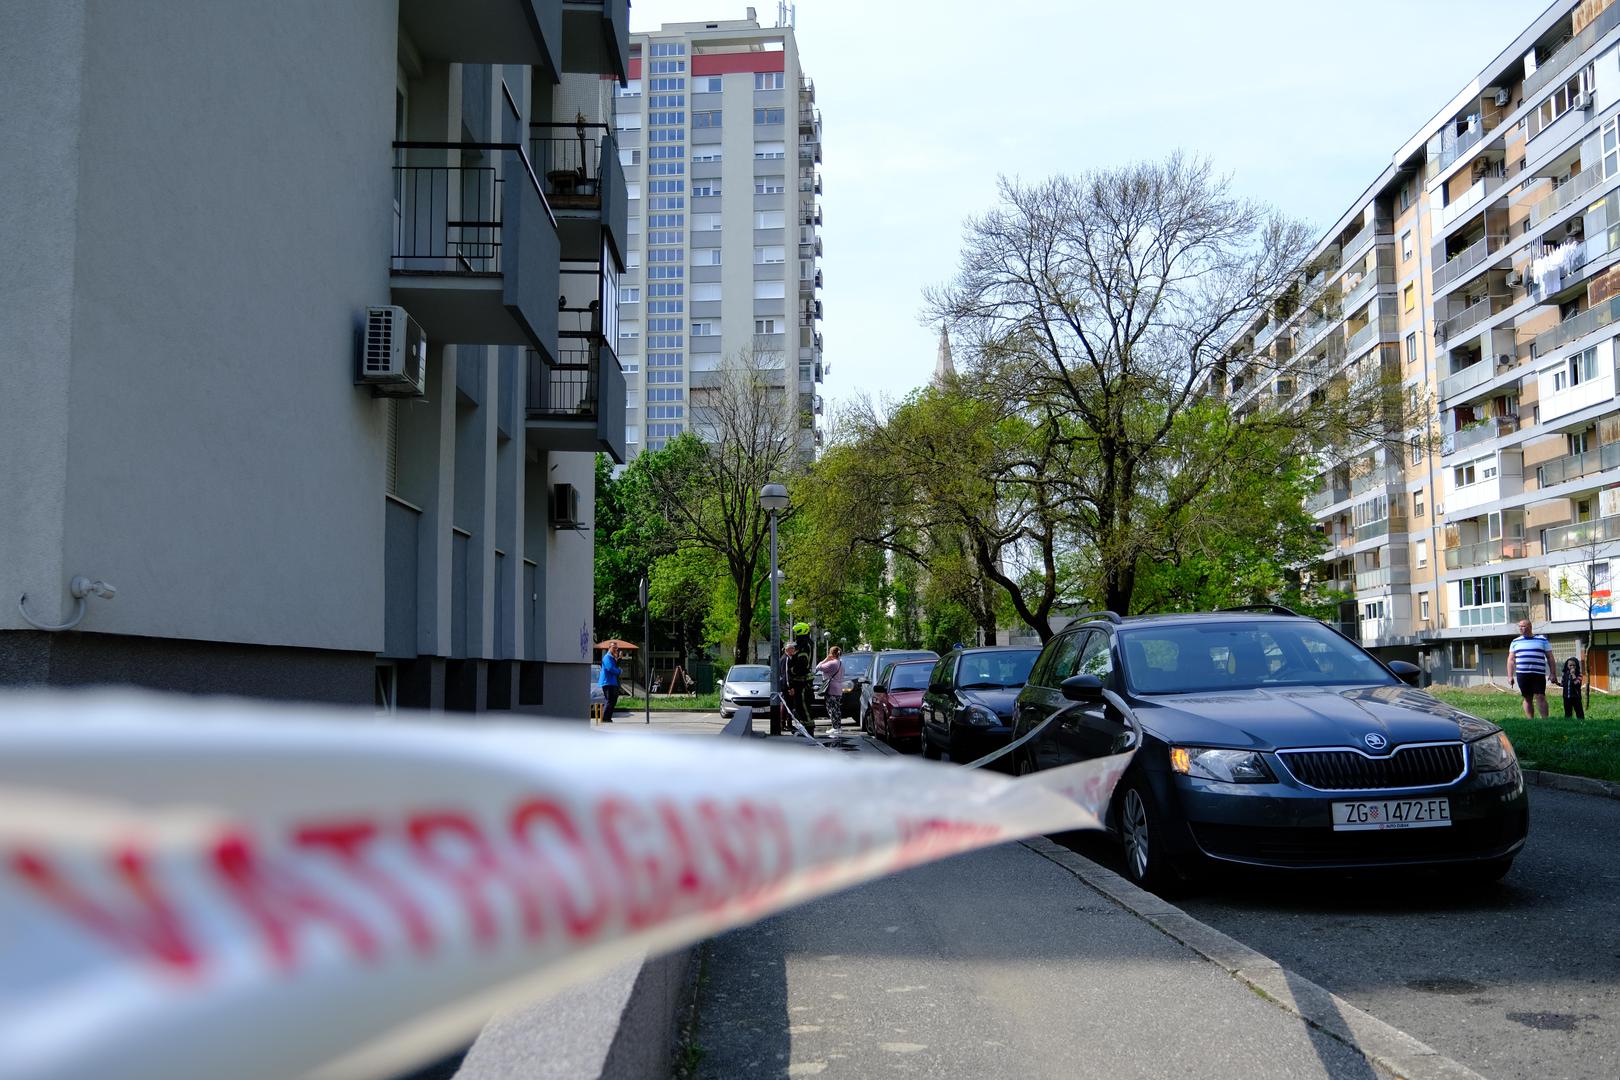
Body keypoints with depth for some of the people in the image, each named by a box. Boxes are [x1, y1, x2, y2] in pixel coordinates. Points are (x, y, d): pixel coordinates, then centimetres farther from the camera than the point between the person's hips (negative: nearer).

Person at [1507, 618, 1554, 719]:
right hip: (1522, 674, 2)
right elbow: (1511, 660, 13)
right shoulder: (1515, 642, 14)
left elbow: (1550, 657, 9)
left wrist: (1552, 673, 1)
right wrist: (1510, 676, 5)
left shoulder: (1542, 640, 10)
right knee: (1527, 699, 4)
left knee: (1540, 697, -10)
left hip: (1538, 674, -2)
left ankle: (1545, 719, -9)